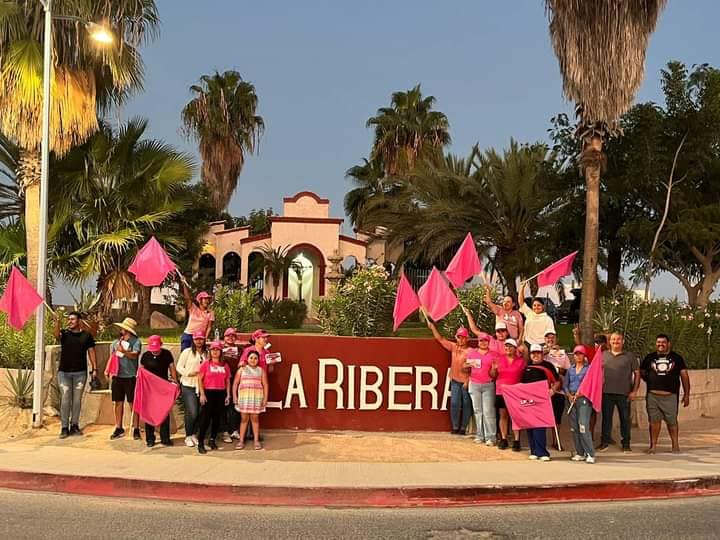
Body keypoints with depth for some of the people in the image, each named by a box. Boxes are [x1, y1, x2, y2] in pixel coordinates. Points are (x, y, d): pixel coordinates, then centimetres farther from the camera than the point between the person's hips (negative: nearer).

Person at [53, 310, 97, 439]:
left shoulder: (87, 336, 5)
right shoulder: (64, 333, 2)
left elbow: (91, 352, 6)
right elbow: (56, 334, -20)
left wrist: (94, 368, -1)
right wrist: (57, 322, -38)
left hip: (80, 372, 1)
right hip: (64, 372, -1)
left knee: (77, 400, 7)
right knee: (65, 400, -1)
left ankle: (74, 425, 17)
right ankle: (64, 427, 4)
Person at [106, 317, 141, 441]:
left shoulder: (136, 342, -4)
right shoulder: (116, 342, 13)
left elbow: (134, 355, -19)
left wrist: (123, 351, -36)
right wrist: (108, 371, 3)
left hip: (130, 376, -5)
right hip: (117, 376, 5)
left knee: (133, 403, -1)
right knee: (118, 403, 10)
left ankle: (136, 430, 5)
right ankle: (118, 428, 20)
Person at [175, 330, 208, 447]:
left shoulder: (206, 353, 7)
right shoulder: (187, 352, -3)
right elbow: (179, 367, -3)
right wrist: (189, 373, -16)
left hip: (201, 386, 4)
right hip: (188, 386, -4)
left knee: (198, 412, 7)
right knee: (192, 412, -9)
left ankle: (194, 435, 22)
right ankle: (188, 437, 8)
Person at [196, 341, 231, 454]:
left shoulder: (225, 365, 9)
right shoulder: (206, 364, -1)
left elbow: (227, 381, 13)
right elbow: (200, 379, -3)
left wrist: (228, 395, 7)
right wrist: (202, 394, -10)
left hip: (221, 394, 4)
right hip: (208, 393, -4)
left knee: (217, 418, 9)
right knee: (206, 418, -5)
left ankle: (212, 440, 23)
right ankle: (200, 443, 1)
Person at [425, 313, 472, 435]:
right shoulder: (453, 347, 6)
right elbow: (440, 339, 10)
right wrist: (432, 327, 2)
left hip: (466, 381, -4)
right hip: (455, 380, 4)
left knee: (466, 404, 2)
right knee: (454, 403, -1)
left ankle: (463, 428, 10)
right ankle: (455, 427, 6)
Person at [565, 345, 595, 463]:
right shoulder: (570, 369, 15)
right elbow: (565, 384, 15)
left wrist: (580, 393, -13)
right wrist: (569, 395, -2)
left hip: (583, 399, -6)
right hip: (571, 399, 6)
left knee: (583, 426, -15)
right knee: (574, 428, 6)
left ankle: (590, 454, -12)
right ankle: (580, 453, 14)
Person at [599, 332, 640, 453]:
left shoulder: (630, 356, 3)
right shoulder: (603, 355, 9)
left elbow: (637, 373, 2)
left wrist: (634, 391, -5)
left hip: (624, 393, -2)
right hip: (607, 392, 2)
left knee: (625, 418, 6)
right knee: (606, 417, 7)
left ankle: (626, 444, 15)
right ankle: (605, 442, 17)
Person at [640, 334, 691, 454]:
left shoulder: (676, 358, 7)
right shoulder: (649, 358, 9)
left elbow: (684, 375, 6)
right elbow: (642, 372, 20)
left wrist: (686, 394, 3)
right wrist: (651, 382, 8)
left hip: (670, 396, -1)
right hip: (653, 395, 1)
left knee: (672, 421, 5)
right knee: (654, 421, 3)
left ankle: (675, 444, 17)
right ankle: (653, 445, 8)